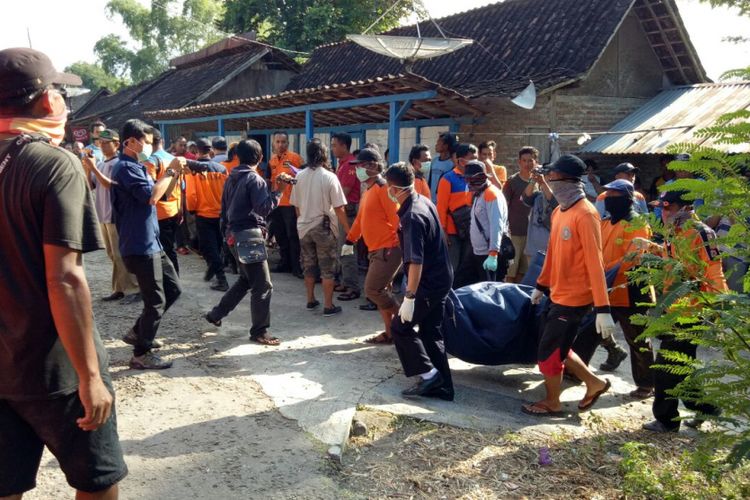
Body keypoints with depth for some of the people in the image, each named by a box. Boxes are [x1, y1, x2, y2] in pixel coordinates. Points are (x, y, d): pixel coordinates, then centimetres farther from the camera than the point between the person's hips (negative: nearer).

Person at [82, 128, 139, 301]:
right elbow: (91, 186, 11)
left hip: (115, 215, -9)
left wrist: (94, 168, -23)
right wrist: (87, 171, -5)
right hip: (103, 215, 9)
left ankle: (120, 288, 2)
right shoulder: (100, 165, 13)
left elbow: (110, 185, -22)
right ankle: (123, 287, 22)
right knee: (113, 254, 14)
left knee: (119, 254, -4)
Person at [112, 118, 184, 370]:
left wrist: (175, 173, 6)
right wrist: (171, 171, -15)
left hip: (151, 244, 10)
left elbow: (161, 194, 20)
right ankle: (141, 355, 10)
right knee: (156, 301, -2)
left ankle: (137, 333, 25)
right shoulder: (126, 167, -16)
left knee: (173, 289, 16)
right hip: (140, 247, -10)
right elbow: (151, 196, -27)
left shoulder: (136, 166, 17)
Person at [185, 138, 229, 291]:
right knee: (216, 246, 20)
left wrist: (192, 209, 3)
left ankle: (221, 279, -2)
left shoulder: (192, 168, -13)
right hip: (221, 213, 3)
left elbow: (191, 194, -15)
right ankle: (211, 270, 36)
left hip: (203, 214, -3)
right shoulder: (221, 168, -5)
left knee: (208, 247, 4)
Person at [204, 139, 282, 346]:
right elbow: (264, 208, -22)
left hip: (234, 234, 9)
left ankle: (216, 314, 29)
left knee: (246, 279, 24)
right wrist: (278, 190, -17)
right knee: (263, 286, -3)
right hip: (249, 236, -9)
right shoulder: (255, 179, -12)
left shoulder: (232, 178, 13)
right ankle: (259, 332, 2)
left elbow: (224, 207, 18)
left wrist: (225, 232, 25)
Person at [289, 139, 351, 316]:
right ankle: (328, 306, 7)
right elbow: (338, 209, -14)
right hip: (324, 228, -4)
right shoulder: (329, 177, -13)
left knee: (309, 266, 17)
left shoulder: (299, 176, -1)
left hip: (304, 227, 5)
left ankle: (311, 301, 27)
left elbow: (296, 206, 7)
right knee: (328, 269, 5)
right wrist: (348, 230, -5)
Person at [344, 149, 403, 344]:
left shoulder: (382, 187, -13)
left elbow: (396, 218, -18)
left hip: (388, 249, -10)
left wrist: (401, 244, -20)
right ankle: (390, 332, 19)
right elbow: (360, 219, 25)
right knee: (380, 291, 12)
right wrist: (350, 240, 27)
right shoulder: (368, 190, 17)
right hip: (376, 250, 10)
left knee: (373, 289, -8)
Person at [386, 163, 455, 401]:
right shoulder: (425, 202, 5)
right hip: (440, 279, 9)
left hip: (428, 284, -9)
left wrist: (409, 297, -25)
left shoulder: (412, 217, -24)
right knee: (431, 332, 14)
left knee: (401, 327, 4)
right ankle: (442, 387, 18)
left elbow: (416, 262, -28)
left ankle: (427, 374, 4)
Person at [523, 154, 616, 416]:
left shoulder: (585, 214, -19)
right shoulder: (559, 212, 8)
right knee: (557, 348, 18)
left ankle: (552, 403, 23)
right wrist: (541, 285, 25)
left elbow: (595, 263, -22)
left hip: (575, 299, -8)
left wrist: (602, 309, -23)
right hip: (558, 295, 8)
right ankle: (594, 382, 35)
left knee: (549, 352, 2)